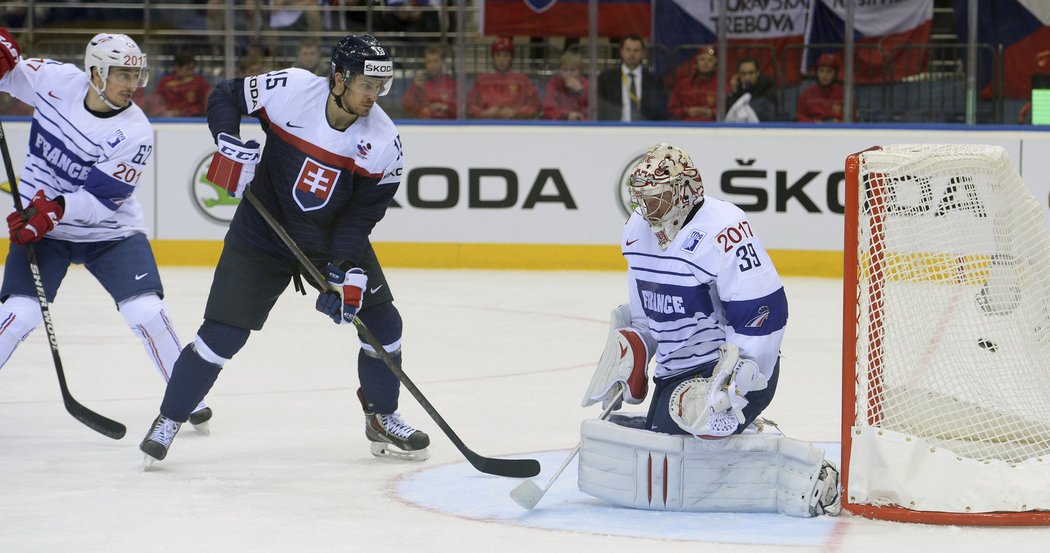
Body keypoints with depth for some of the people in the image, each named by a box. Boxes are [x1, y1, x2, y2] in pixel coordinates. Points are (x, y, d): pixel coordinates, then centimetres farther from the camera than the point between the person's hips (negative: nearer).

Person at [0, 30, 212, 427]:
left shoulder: (134, 134, -18)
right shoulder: (57, 81, -11)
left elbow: (103, 198, -22)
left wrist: (55, 209, -35)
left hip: (110, 233, -1)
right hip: (40, 226, 1)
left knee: (145, 311, -11)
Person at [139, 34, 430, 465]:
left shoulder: (383, 140, -16)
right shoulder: (290, 90, -21)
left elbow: (363, 212, -15)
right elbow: (224, 96, -6)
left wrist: (347, 269, -26)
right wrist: (230, 143, -23)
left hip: (336, 237, 3)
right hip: (263, 234, -2)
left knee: (381, 322, -4)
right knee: (222, 332, -8)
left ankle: (382, 419, 18)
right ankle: (168, 420, 9)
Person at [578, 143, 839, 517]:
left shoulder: (722, 230, -21)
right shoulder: (637, 233, 7)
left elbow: (764, 312, -25)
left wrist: (734, 378, -29)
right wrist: (628, 356, 9)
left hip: (735, 364, -9)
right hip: (676, 370, 9)